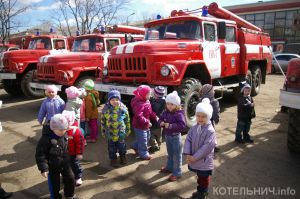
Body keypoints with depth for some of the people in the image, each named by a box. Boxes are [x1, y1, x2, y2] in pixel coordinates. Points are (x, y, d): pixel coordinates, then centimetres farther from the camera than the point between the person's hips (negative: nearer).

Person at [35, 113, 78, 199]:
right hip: (52, 167, -6)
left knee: (70, 179, 17)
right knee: (54, 184, 12)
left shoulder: (64, 135, -7)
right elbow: (40, 154, -22)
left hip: (65, 164, 6)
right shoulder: (46, 139, -27)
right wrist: (43, 168, -24)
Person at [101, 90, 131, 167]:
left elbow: (127, 120, 4)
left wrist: (128, 129, 8)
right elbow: (103, 121, 2)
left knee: (122, 146, 14)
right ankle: (113, 159, 32)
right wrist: (103, 131, 5)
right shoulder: (106, 109, -9)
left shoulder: (123, 108, -8)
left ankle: (122, 156, 38)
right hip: (110, 132, 0)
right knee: (112, 147, 13)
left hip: (121, 132, 0)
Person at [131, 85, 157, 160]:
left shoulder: (147, 101, 4)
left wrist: (155, 117, -2)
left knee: (147, 137, 24)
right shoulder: (139, 104, -29)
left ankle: (135, 146, 43)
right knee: (143, 140, 4)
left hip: (146, 125, 10)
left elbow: (150, 112, 12)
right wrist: (147, 122, -31)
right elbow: (139, 116, -34)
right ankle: (144, 154, 22)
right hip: (140, 126, -10)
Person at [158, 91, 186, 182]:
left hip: (175, 137, -7)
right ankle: (169, 167, 43)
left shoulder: (179, 114, -23)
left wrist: (170, 125, -35)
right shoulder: (165, 112, -2)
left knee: (177, 155, 6)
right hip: (167, 136, 7)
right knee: (170, 153, 25)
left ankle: (177, 173, 18)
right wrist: (161, 123, -16)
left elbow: (182, 125, -32)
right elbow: (160, 120, 8)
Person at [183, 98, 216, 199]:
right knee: (199, 177, 26)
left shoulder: (210, 131, -23)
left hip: (204, 160, -6)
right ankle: (200, 191, 45)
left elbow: (207, 147, -26)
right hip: (194, 159, 6)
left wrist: (195, 157, -23)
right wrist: (187, 154, -15)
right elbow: (188, 140, -3)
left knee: (204, 179, 15)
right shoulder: (194, 127, -3)